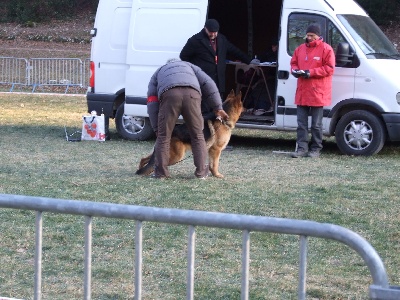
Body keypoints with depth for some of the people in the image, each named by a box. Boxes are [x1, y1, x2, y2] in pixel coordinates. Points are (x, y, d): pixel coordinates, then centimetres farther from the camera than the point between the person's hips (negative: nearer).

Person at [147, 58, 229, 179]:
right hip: (192, 94, 1)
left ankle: (161, 171, 14)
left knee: (163, 136, 11)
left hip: (169, 94, -1)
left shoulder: (158, 72, 38)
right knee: (197, 136, 14)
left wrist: (156, 128, 22)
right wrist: (218, 108, 26)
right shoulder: (190, 66, 43)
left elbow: (152, 103, 25)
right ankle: (201, 171, 15)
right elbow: (208, 83, 26)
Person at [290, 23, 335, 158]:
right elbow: (293, 62, 20)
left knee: (316, 125, 3)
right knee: (301, 123, 4)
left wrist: (311, 72, -17)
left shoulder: (326, 49, -5)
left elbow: (329, 68, -10)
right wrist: (295, 70, -4)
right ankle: (302, 148, 6)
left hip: (317, 92, -5)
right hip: (302, 92, 5)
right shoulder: (300, 49, 12)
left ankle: (315, 149, 10)